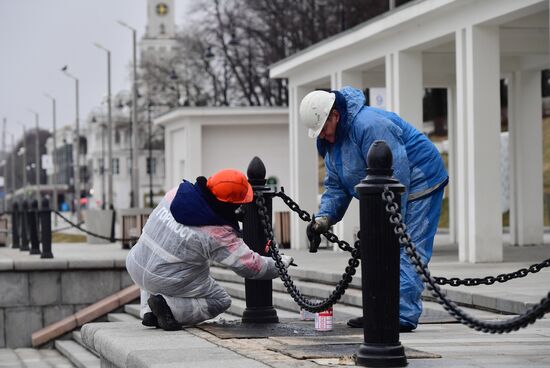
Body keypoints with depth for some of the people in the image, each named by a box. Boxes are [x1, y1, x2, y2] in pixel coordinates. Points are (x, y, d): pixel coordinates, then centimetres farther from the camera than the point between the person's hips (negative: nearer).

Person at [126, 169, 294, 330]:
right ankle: (169, 308, -7)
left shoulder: (175, 194, -6)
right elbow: (250, 266, -12)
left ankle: (148, 311, 18)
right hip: (168, 282, -5)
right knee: (221, 301, 14)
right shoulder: (220, 234, -19)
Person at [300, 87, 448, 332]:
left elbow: (395, 178, -29)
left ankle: (403, 316, -18)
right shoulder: (331, 138, 6)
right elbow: (336, 185, 11)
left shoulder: (369, 126, -28)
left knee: (406, 250, -16)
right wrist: (324, 217, -6)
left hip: (419, 185, -10)